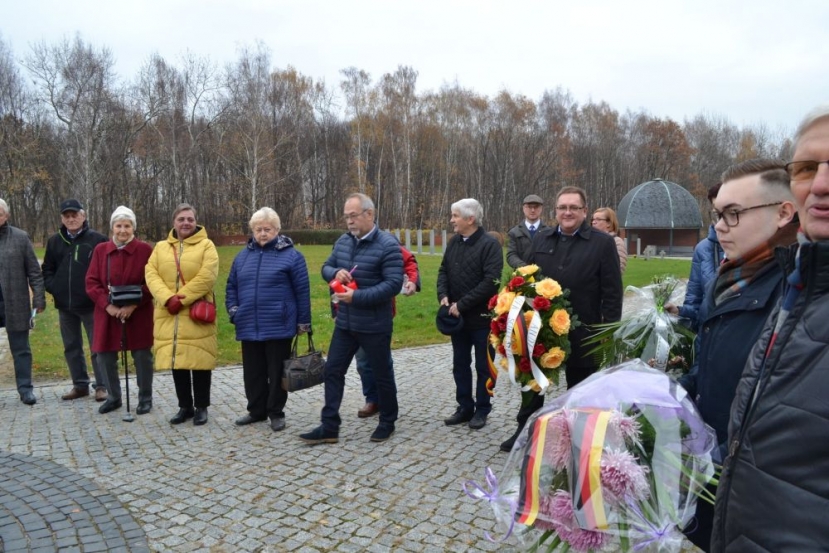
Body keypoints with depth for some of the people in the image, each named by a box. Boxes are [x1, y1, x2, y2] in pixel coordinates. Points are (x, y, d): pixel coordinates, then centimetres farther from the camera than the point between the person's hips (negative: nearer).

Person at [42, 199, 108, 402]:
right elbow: (47, 269, 17)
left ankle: (102, 386, 8)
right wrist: (52, 287, 1)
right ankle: (80, 385, 25)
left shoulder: (97, 239, -5)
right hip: (65, 304, 5)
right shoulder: (55, 241, 10)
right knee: (72, 347, 13)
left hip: (91, 303, -5)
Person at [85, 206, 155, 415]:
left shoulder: (145, 250, -4)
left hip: (138, 315, -3)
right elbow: (91, 282, 2)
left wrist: (133, 305, -17)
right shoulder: (100, 250, 5)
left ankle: (145, 398, 20)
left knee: (142, 356, 4)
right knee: (105, 356, 8)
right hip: (107, 315, 3)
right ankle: (113, 397, 27)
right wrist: (107, 305, -12)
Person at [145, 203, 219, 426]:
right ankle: (185, 406, 23)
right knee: (177, 361, 9)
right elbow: (151, 275, 0)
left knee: (199, 361, 1)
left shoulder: (206, 245, 0)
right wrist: (168, 298, -16)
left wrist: (182, 299, -16)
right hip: (169, 315, 4)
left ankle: (201, 407, 15)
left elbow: (207, 277, -12)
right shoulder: (161, 247, 12)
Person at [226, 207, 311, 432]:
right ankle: (256, 410, 29)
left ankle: (276, 412, 19)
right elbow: (231, 286, 20)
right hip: (249, 327, 5)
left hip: (278, 326, -5)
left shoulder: (290, 255, -5)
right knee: (253, 372, 14)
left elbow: (302, 291, -5)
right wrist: (233, 309, 5)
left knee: (277, 371, 6)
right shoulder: (243, 255, 11)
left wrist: (303, 321, -5)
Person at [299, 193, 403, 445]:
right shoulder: (343, 241, 5)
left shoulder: (388, 245, -16)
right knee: (333, 371, 7)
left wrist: (357, 297, -25)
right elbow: (326, 267, 15)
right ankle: (329, 427, 18)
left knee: (382, 374, 10)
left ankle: (387, 422, 29)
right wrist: (336, 272, -10)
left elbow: (393, 284, -21)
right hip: (344, 323, 6)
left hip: (374, 326, -6)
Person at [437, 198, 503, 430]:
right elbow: (443, 271, 12)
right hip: (457, 317, 7)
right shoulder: (454, 242, 7)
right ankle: (465, 407, 28)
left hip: (481, 317, -6)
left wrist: (462, 304, -22)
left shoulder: (490, 244, -14)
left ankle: (482, 410, 22)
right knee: (460, 365, 14)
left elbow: (490, 281, -23)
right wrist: (443, 295, -7)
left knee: (483, 367, 8)